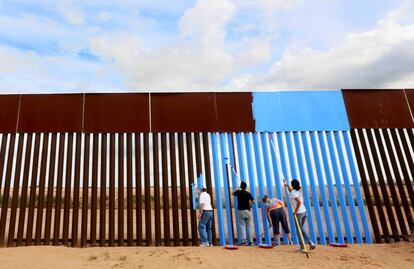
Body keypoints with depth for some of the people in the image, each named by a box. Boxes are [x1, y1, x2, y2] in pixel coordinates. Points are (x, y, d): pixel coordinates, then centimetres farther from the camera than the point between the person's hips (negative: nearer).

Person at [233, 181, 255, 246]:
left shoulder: (238, 192, -3)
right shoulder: (248, 194, -2)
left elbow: (233, 193, 20)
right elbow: (253, 202, -1)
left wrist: (238, 188, 32)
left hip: (241, 211, -1)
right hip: (247, 211, 1)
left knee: (242, 227, 0)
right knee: (249, 227, 7)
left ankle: (244, 241, -7)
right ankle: (250, 242, 7)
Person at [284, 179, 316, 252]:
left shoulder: (293, 192, -13)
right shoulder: (299, 191, 11)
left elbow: (299, 202, -26)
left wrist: (295, 211, -16)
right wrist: (286, 184, 38)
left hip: (298, 213, -7)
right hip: (304, 212, 7)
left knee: (299, 230, 6)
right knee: (302, 228, 21)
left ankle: (302, 247, 11)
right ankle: (311, 243, 13)